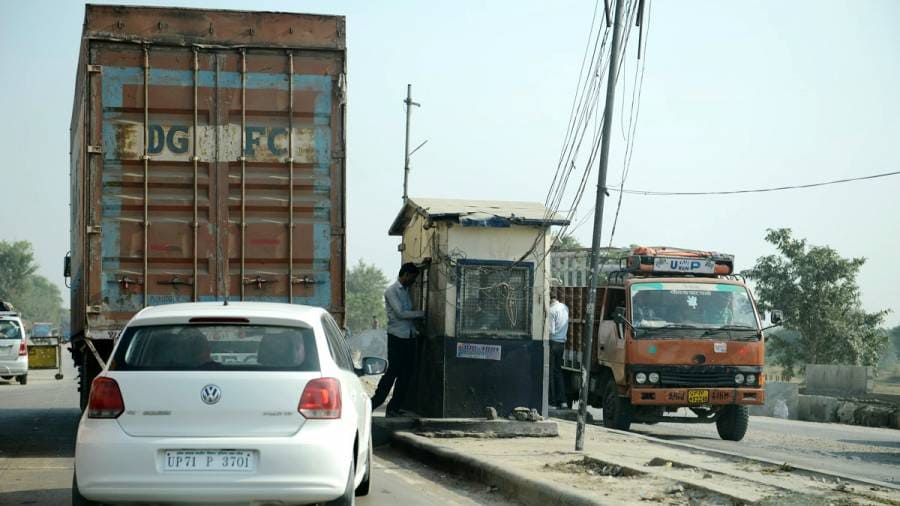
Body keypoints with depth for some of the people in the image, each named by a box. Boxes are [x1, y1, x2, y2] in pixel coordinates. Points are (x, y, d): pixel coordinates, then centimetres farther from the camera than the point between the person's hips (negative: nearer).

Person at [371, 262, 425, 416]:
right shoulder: (391, 291, -6)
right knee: (393, 372, -10)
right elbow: (400, 313, -15)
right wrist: (421, 314, -10)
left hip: (410, 337, 8)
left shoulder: (406, 290, 17)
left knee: (406, 374, 4)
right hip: (397, 337, -7)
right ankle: (374, 404, -4)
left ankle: (394, 407, 7)